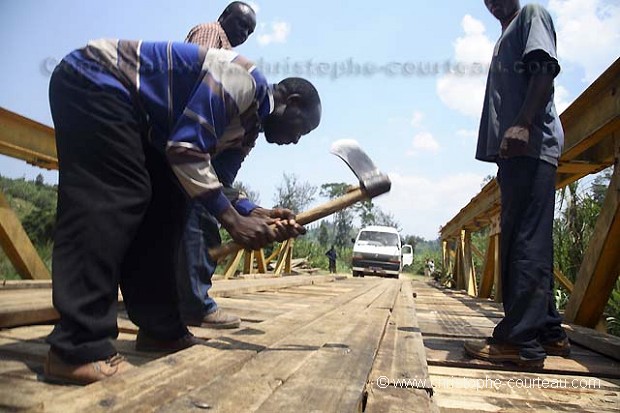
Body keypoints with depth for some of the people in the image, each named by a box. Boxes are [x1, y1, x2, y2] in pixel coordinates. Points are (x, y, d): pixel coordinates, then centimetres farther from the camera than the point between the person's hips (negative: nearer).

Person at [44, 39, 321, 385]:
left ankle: (160, 328, 6)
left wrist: (257, 215, -9)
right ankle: (78, 349, -20)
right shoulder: (246, 80, -19)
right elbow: (186, 150, -27)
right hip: (93, 81, -10)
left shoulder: (250, 123, 10)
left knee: (167, 202, 2)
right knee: (116, 200, -20)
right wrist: (233, 220, -24)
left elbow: (215, 185, 6)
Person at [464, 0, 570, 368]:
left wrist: (523, 124, -22)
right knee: (523, 241, 7)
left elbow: (545, 68, -9)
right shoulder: (507, 37, 33)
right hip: (514, 150, 9)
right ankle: (548, 331, 13)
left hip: (530, 144, -9)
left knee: (527, 241, -14)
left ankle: (519, 339, -15)